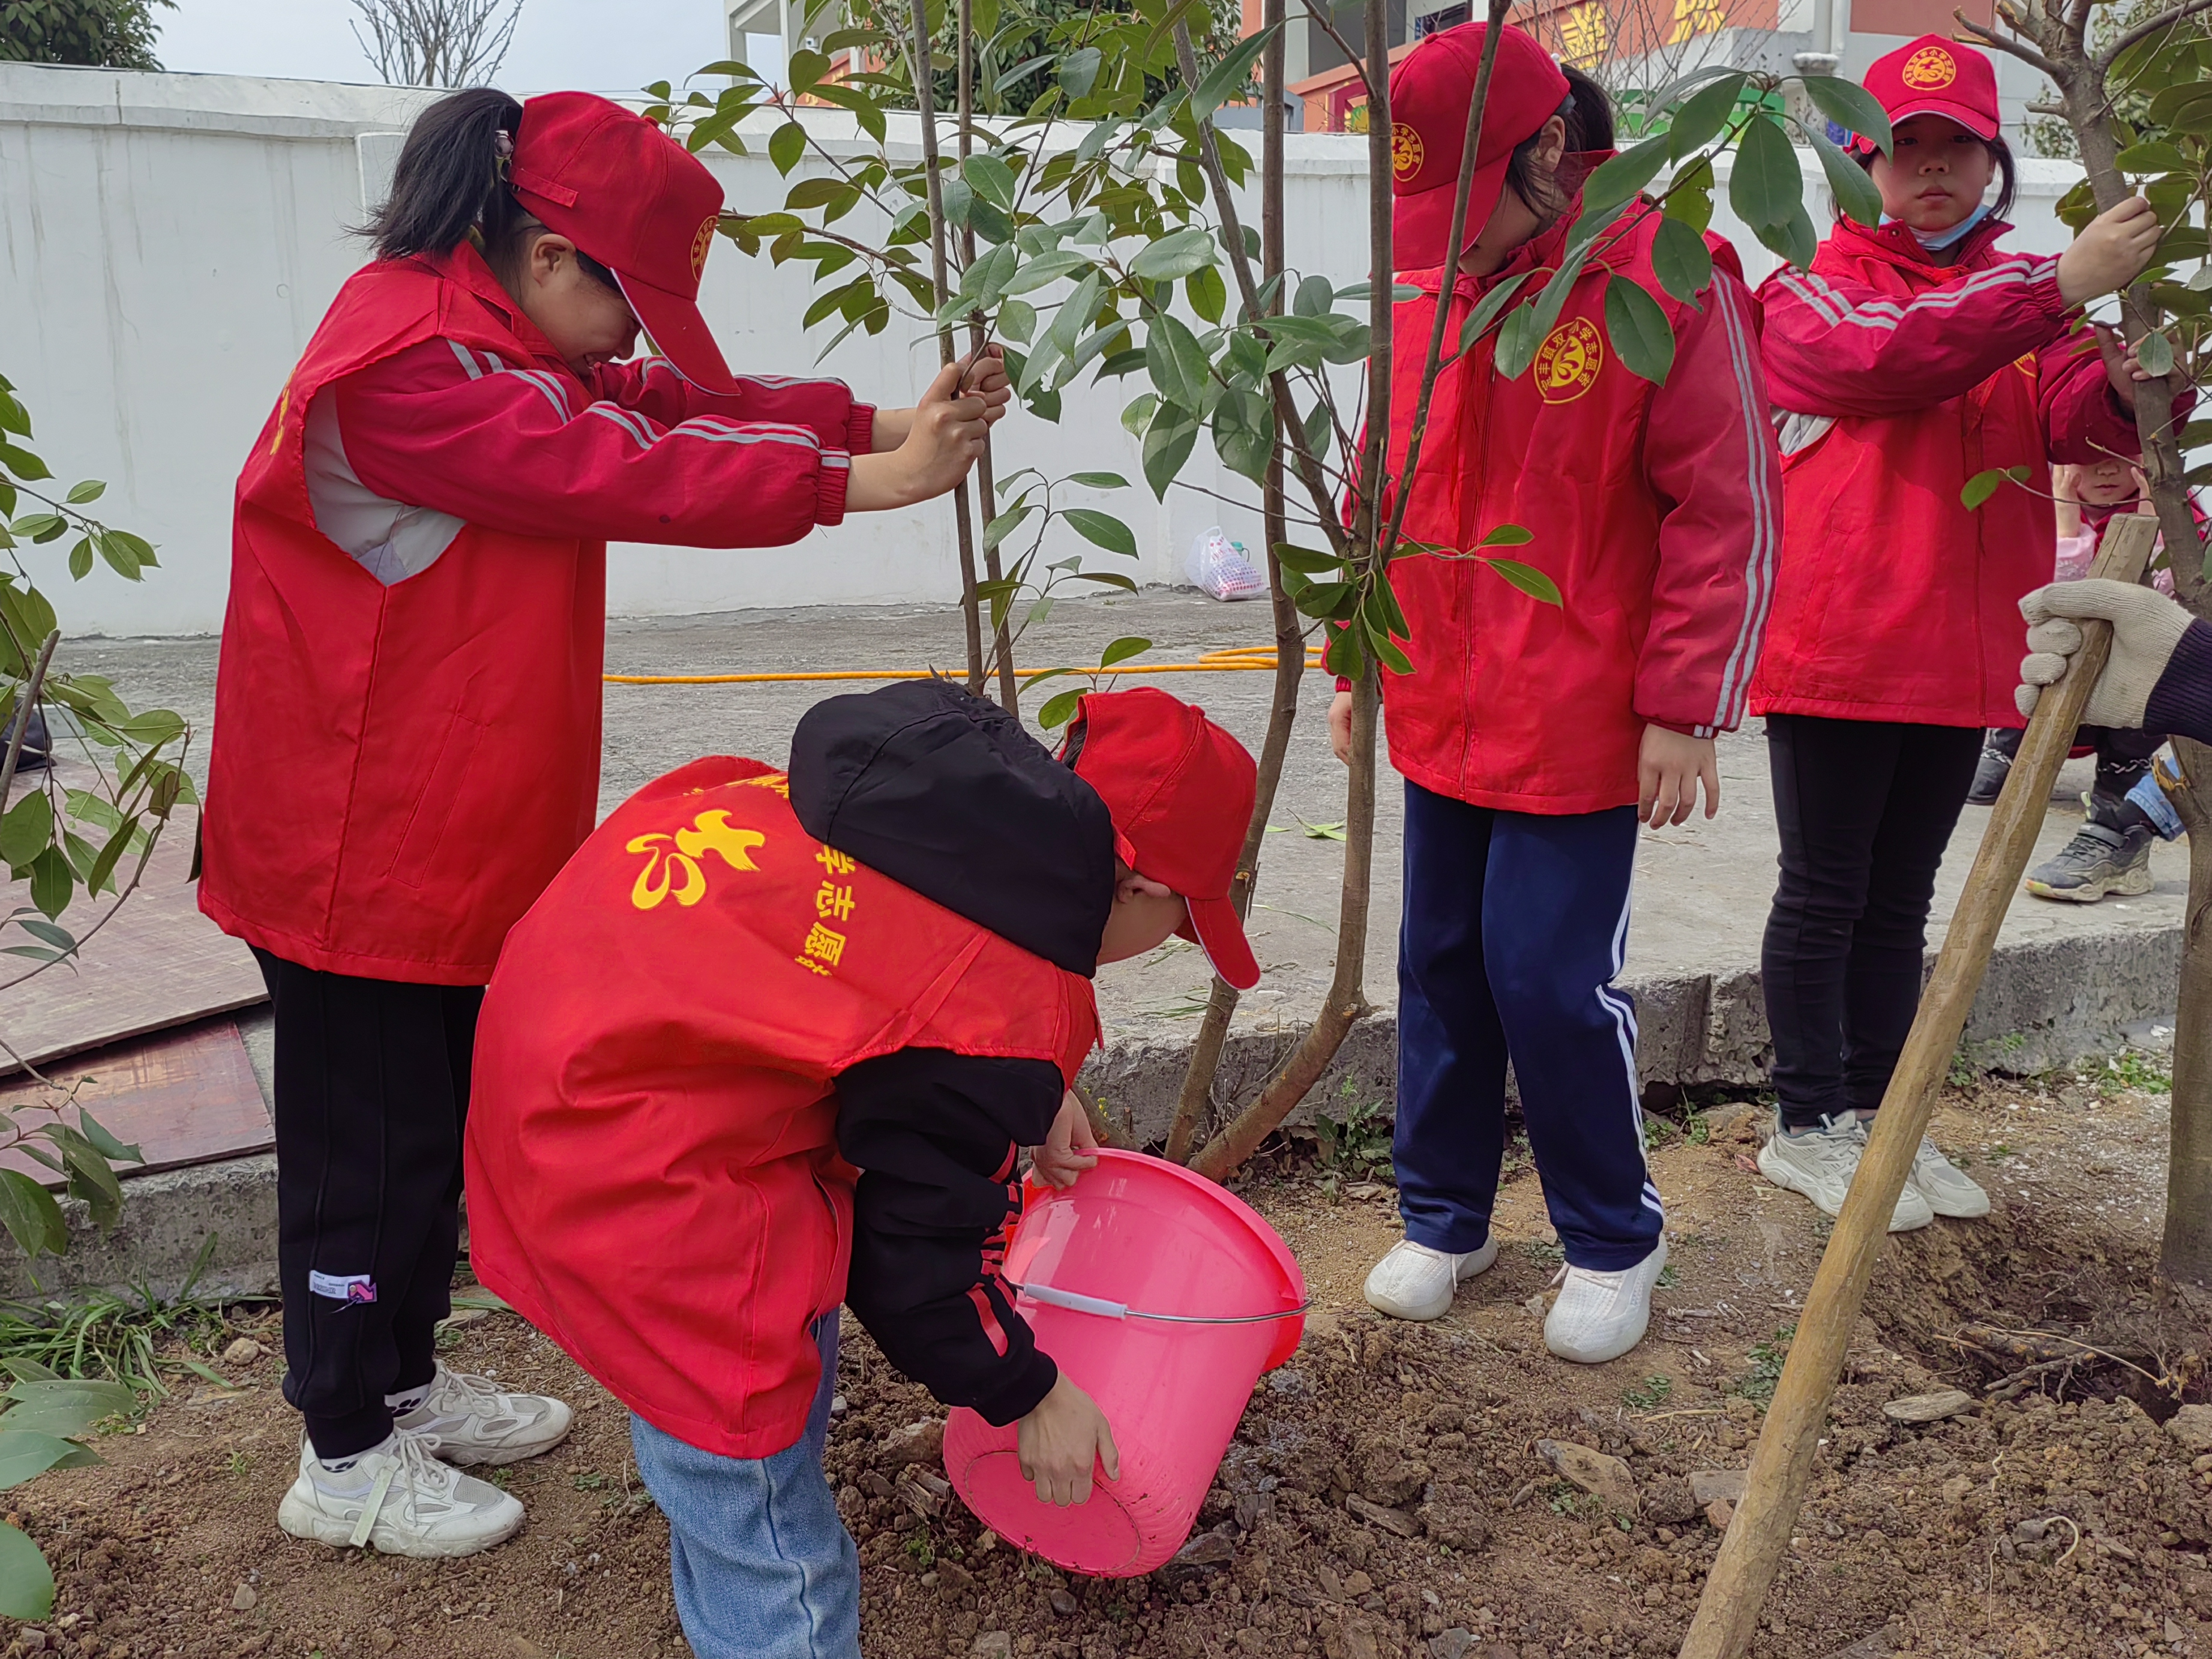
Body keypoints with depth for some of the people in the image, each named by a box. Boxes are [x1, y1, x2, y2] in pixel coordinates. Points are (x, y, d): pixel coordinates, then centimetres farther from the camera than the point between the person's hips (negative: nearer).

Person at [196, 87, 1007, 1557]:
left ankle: (406, 1383, 37)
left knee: (435, 1119, 19)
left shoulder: (502, 341, 11)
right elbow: (620, 475, -27)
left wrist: (883, 422, -9)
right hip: (360, 854, -10)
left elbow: (677, 405, 3)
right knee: (370, 1143, 3)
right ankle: (347, 1461, 20)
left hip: (455, 840, 10)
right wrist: (856, 484, -24)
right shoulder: (409, 362, -23)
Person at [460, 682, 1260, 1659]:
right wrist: (1031, 1397, 8)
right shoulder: (1010, 1010, -20)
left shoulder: (979, 772, 3)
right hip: (623, 1156, -10)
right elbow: (922, 1250, -9)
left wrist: (1031, 1097, 26)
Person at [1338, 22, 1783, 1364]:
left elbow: (1731, 510, -12)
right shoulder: (1430, 290, 7)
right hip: (1442, 715, 6)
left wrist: (1686, 710, -13)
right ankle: (1444, 1219, 30)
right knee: (1441, 965, 12)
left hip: (1579, 727, -6)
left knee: (1552, 978, -3)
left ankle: (1615, 1242, 20)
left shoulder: (1668, 283, -12)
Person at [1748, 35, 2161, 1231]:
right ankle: (1807, 1127, 14)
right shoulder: (1814, 287, 0)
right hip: (1835, 651, -5)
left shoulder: (2023, 296, 14)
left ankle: (1875, 1115, 25)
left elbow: (2074, 418, -4)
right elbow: (1891, 354, -23)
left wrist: (2129, 383, -26)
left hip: (1962, 658, 5)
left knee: (1899, 902, 14)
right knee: (1824, 898, 2)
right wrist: (2063, 287, -31)